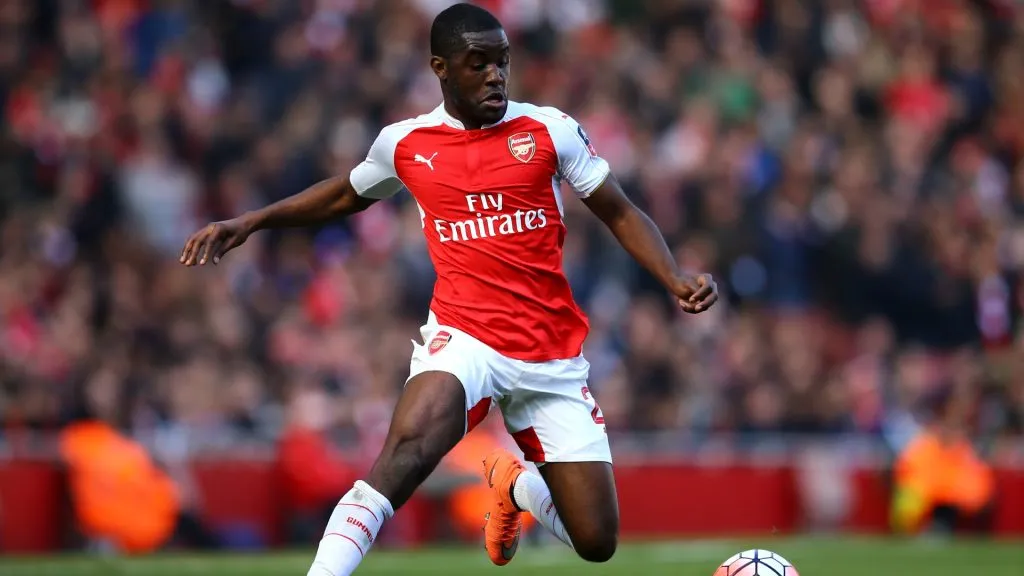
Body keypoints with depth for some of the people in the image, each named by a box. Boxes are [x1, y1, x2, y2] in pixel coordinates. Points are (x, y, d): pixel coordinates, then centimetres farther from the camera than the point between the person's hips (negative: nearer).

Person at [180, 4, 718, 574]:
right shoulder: (405, 143, 4)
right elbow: (344, 195, 25)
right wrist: (252, 221, 17)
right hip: (463, 334, -2)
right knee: (410, 444, -36)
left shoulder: (549, 129, 1)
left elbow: (621, 213, 7)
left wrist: (676, 279, -9)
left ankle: (515, 485, 35)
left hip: (554, 356, 2)